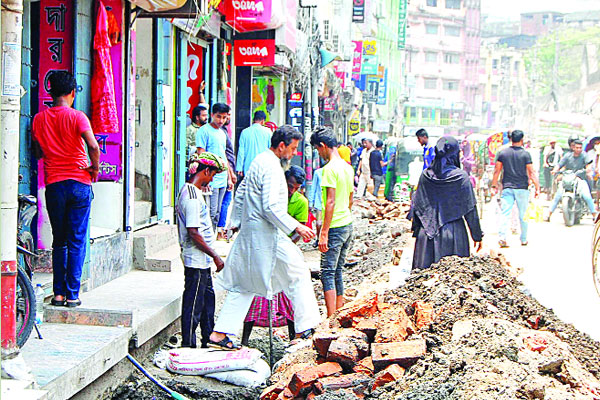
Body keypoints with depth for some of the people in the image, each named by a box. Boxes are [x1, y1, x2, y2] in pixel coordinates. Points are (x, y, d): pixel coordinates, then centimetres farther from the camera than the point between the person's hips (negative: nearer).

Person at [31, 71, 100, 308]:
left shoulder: (39, 119, 6)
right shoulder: (77, 117, -6)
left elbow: (38, 153, 14)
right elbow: (93, 146, -17)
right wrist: (95, 167, -2)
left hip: (53, 185, 3)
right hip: (79, 183, -3)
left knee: (59, 242, 13)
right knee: (77, 242, 2)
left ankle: (58, 293, 10)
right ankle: (72, 294, 1)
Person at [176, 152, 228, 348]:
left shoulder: (189, 191, 12)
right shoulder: (192, 195, -20)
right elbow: (193, 233, -24)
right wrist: (215, 256, -17)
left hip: (201, 260, 10)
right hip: (196, 260, -10)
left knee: (208, 299, 18)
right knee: (193, 304, -2)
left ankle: (209, 341, 29)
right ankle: (188, 346, 6)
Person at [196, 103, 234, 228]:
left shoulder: (222, 133, 19)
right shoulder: (204, 131, -6)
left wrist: (229, 178, 23)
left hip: (222, 180, 8)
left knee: (217, 213, 10)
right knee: (211, 213, -10)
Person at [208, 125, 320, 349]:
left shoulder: (259, 161, 14)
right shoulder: (271, 167, -17)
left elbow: (240, 193, 22)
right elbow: (271, 207, -24)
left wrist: (236, 222, 27)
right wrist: (297, 227, -20)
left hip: (249, 232, 10)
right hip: (265, 234, -10)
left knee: (244, 285, 11)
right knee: (298, 275, 3)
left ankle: (219, 334, 8)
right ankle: (304, 329, 9)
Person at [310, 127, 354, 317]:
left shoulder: (330, 168, -15)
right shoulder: (347, 167, 12)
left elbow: (331, 202, -20)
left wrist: (324, 233, -19)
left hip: (335, 227, -9)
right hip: (348, 224, 9)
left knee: (328, 273, -4)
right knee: (338, 271, 16)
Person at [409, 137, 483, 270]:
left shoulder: (425, 175, -1)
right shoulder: (461, 176, -8)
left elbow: (417, 206, 5)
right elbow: (470, 210, -5)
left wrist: (416, 232, 17)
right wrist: (477, 235, 4)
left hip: (427, 234, 3)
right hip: (454, 233, -3)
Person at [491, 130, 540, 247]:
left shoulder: (502, 153, 3)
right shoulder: (525, 154, -4)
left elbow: (497, 171, 5)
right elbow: (531, 173, -6)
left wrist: (494, 186, 12)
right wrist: (537, 188, -1)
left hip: (507, 188, 1)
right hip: (522, 188, -1)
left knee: (505, 213, -4)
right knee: (523, 215, 10)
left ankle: (502, 237, -20)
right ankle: (523, 240, 17)